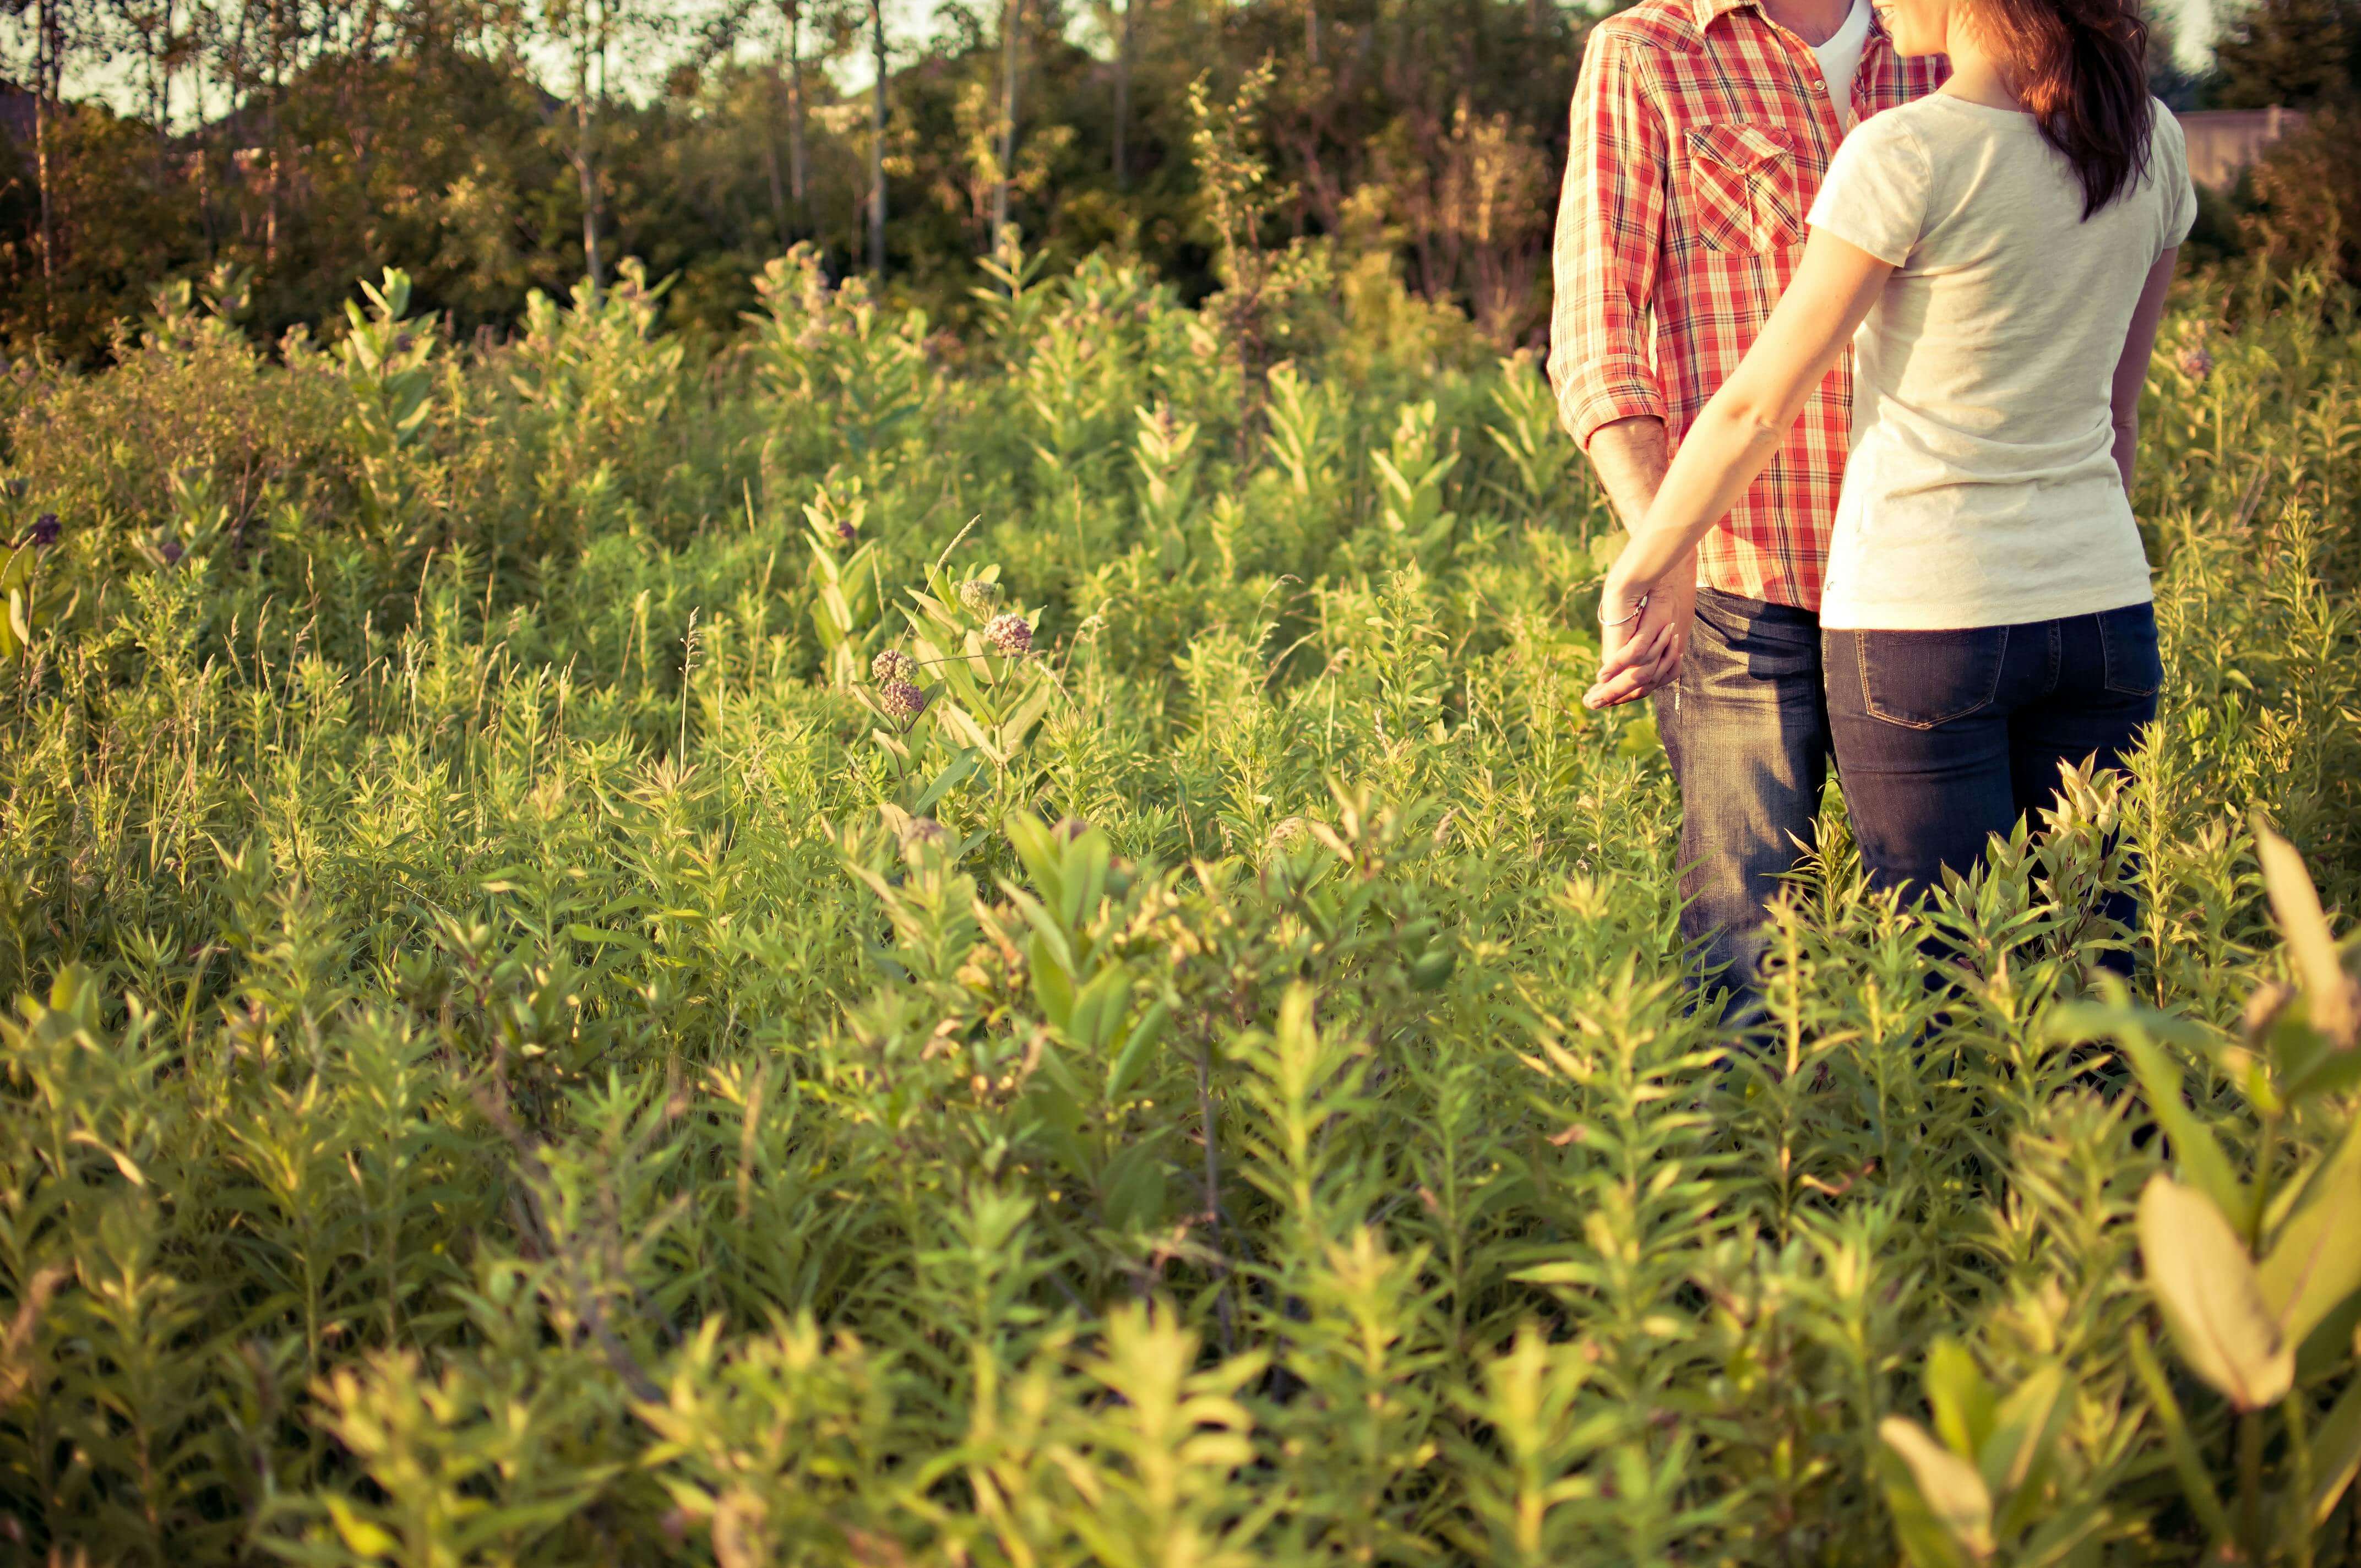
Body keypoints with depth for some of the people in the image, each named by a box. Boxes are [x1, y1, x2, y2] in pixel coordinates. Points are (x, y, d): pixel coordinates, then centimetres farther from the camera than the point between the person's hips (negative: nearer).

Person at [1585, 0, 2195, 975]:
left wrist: (1640, 574, 3)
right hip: (2101, 613, 6)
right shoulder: (2149, 141, 4)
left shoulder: (1909, 155, -15)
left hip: (1922, 616, -6)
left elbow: (1757, 409, -9)